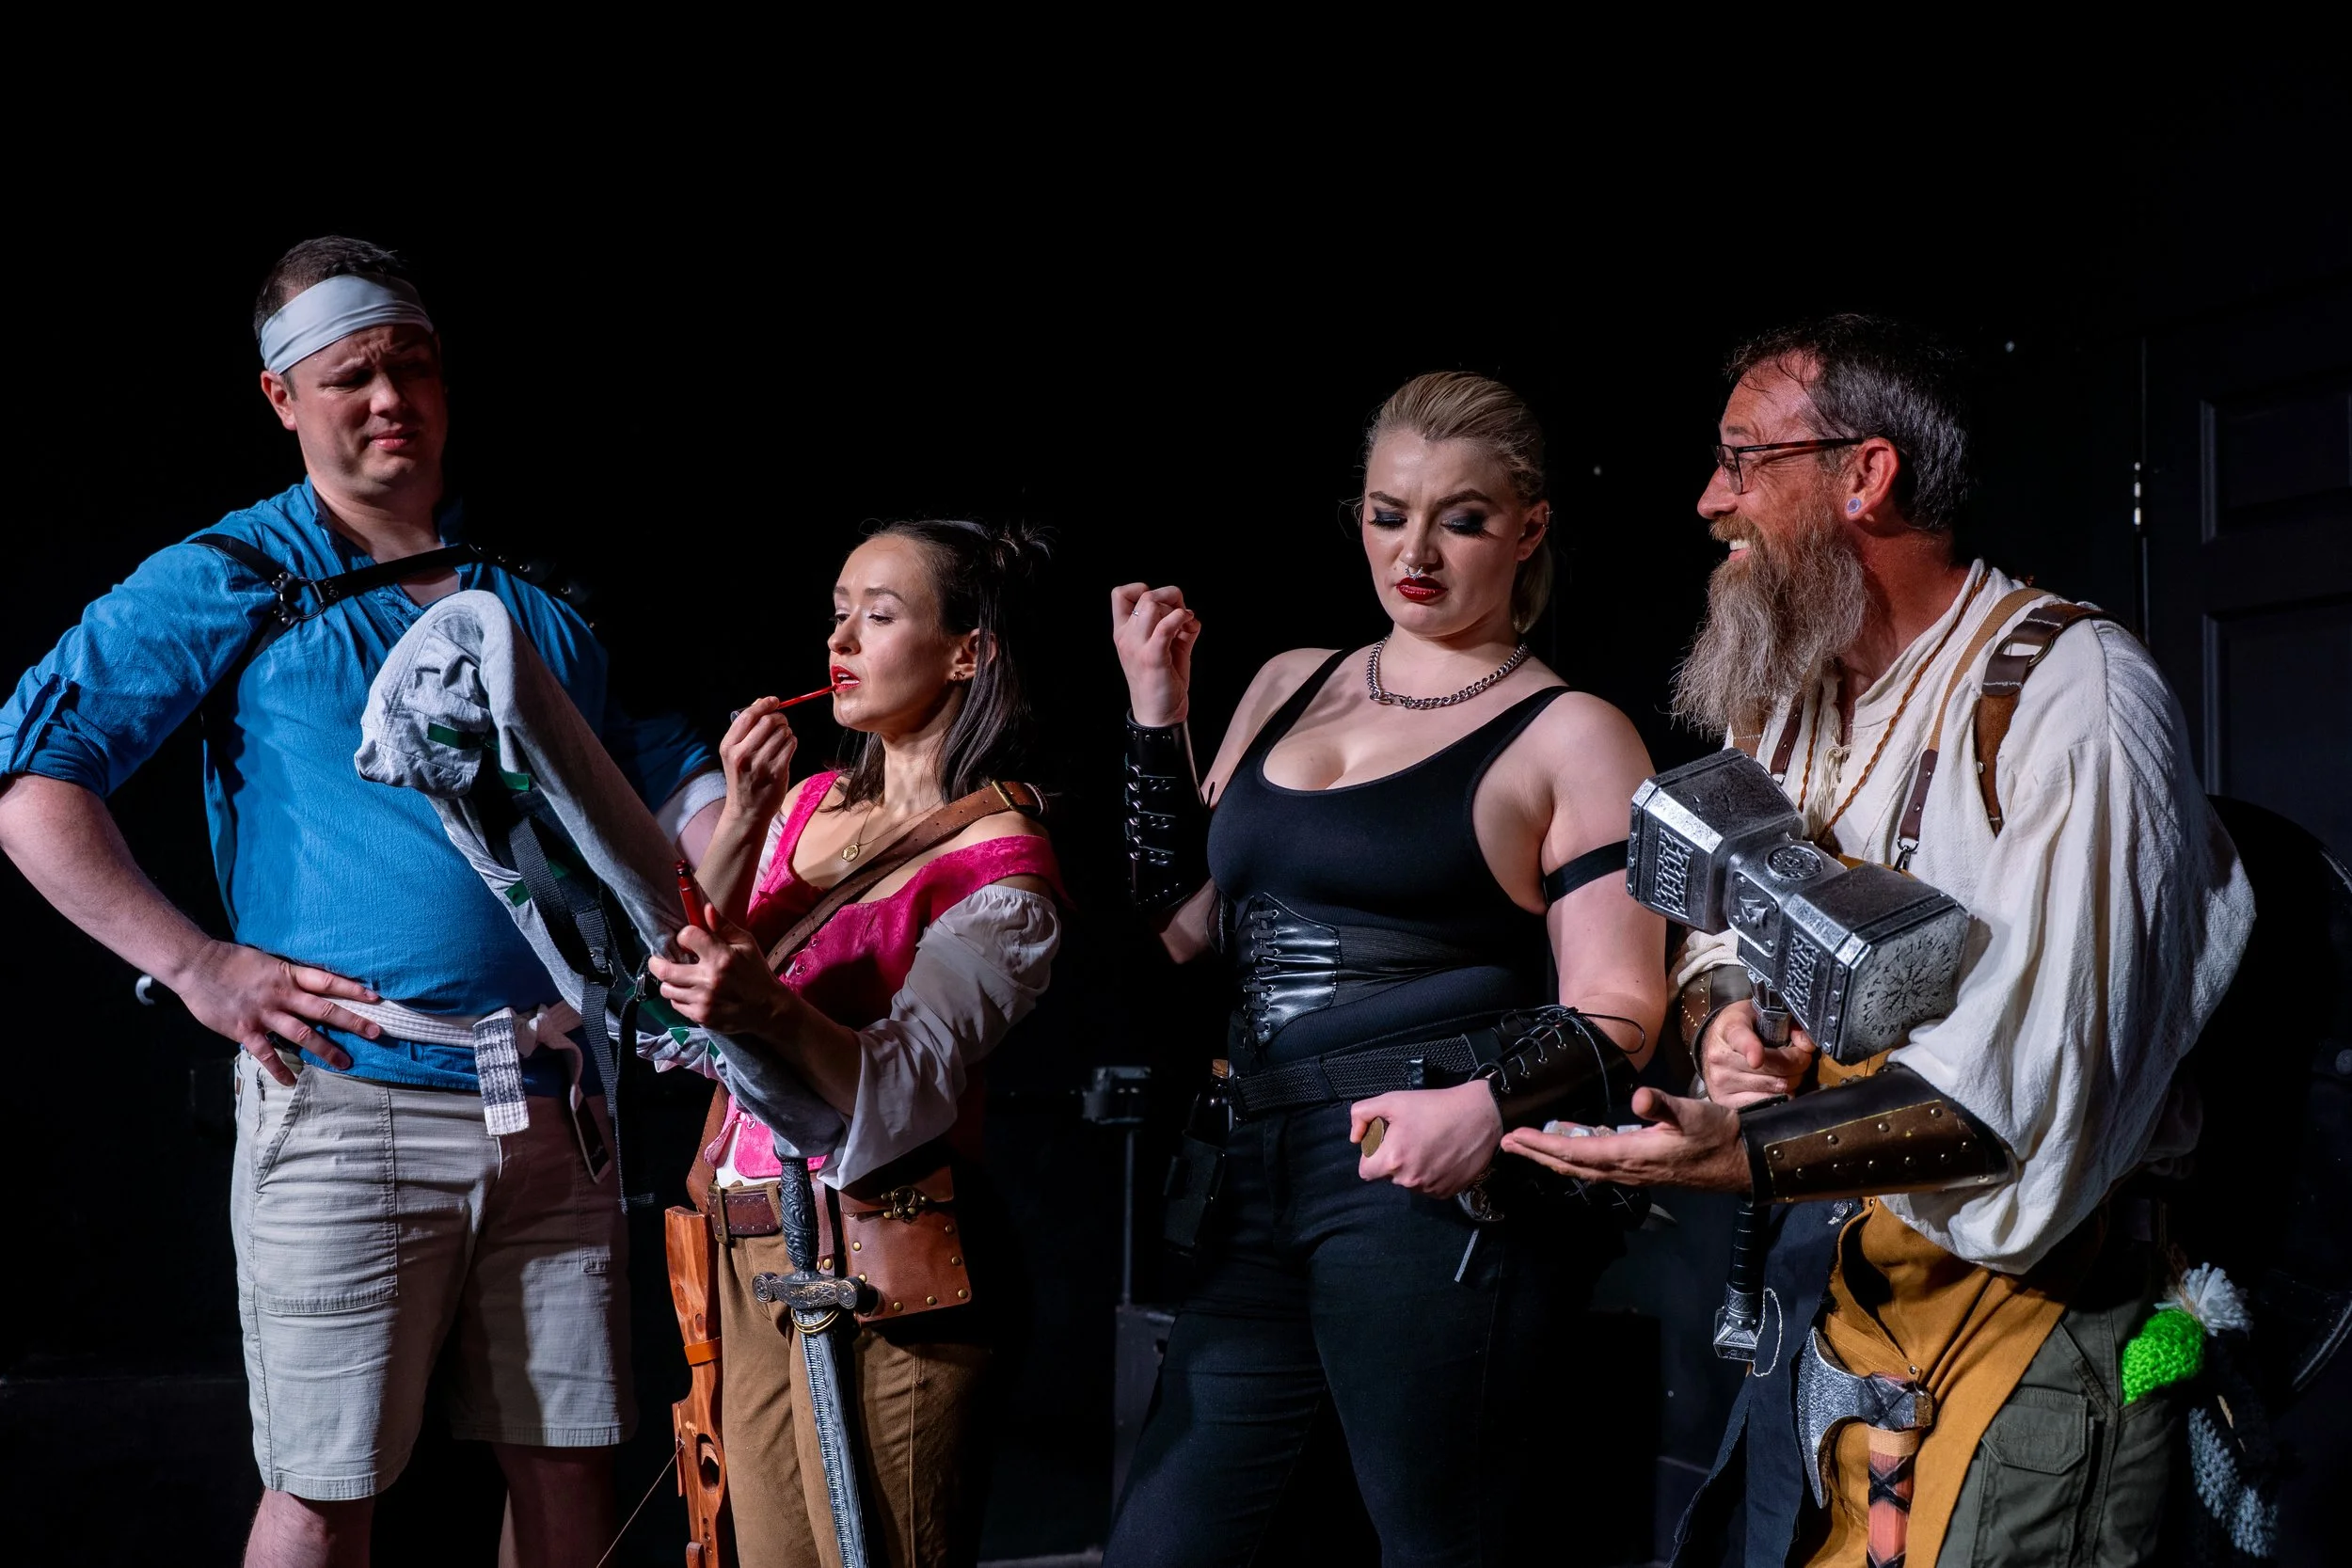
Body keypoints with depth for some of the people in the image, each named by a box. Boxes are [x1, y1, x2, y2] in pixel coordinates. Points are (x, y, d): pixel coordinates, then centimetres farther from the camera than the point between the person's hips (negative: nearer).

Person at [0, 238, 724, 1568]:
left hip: (551, 1112, 4)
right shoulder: (233, 583, 4)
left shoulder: (543, 598, 16)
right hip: (350, 1101, -4)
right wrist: (198, 966, -9)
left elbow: (671, 781, 25)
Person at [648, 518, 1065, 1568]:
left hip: (881, 1267, -6)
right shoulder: (808, 803, 12)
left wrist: (771, 1010, -37)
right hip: (752, 1250, 6)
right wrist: (740, 822, -6)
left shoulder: (1001, 862, -8)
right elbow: (685, 981, 5)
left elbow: (906, 1091, -19)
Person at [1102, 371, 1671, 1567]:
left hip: (1432, 1176, -6)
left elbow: (1618, 1012, -6)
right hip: (1265, 1181, 6)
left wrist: (1485, 1105, -24)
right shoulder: (1290, 687, 17)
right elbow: (1185, 923, 19)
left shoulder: (1570, 738, 0)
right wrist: (1155, 710, 12)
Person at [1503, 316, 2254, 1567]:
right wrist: (1726, 1023, -7)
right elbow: (1720, 937, 19)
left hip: (2039, 1299, -7)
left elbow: (2041, 1088, -25)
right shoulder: (1782, 697, 10)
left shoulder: (2070, 698, -18)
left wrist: (1748, 1156, -34)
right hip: (1836, 1273, 7)